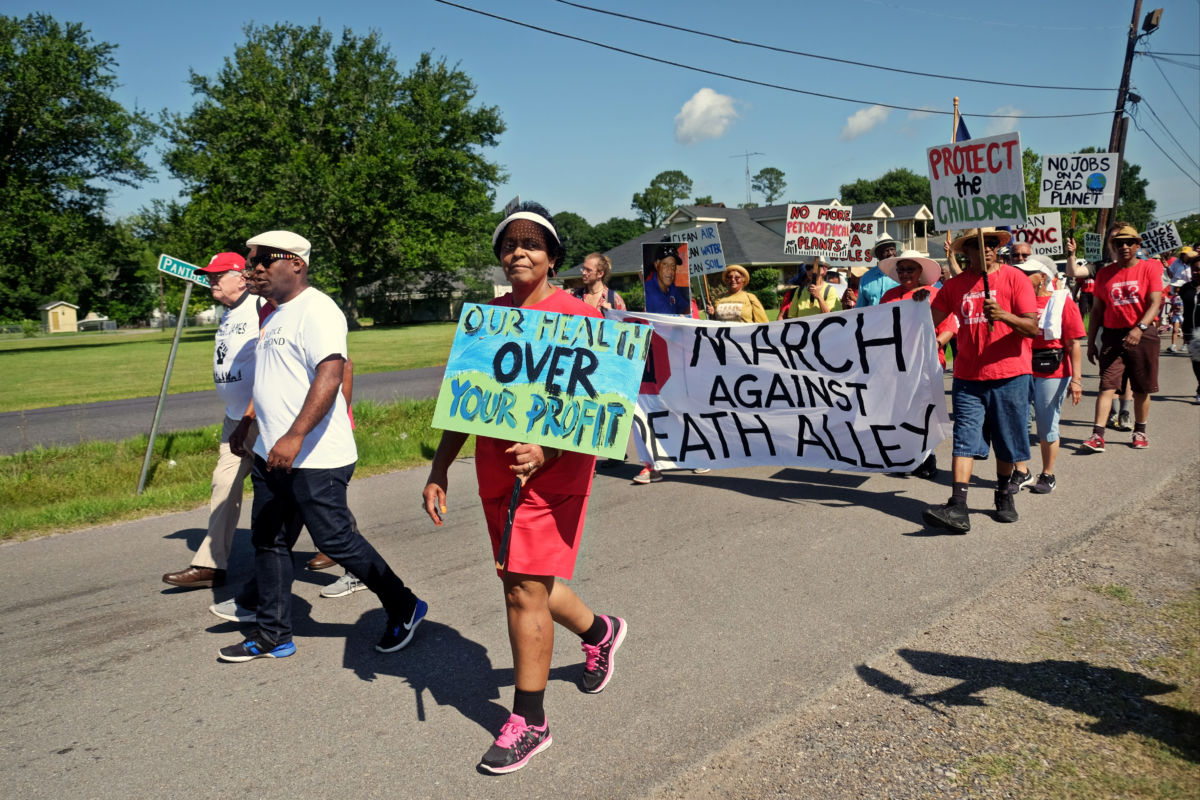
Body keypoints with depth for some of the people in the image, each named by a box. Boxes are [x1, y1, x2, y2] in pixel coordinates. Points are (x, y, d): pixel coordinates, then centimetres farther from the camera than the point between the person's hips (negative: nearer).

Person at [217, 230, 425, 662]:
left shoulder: (316, 310, -15)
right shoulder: (274, 314, 16)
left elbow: (329, 376, -28)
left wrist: (294, 437, -34)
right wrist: (250, 422, 29)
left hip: (314, 460, -10)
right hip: (271, 455, 10)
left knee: (336, 541, -2)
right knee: (268, 542, 13)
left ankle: (404, 608, 16)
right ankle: (272, 636, 26)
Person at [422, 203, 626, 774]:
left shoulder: (577, 316, -8)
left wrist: (545, 451, -24)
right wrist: (438, 470, 8)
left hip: (553, 470, -6)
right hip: (495, 472, 7)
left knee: (524, 590, -5)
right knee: (520, 582, 17)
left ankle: (529, 721, 12)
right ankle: (599, 631, 46)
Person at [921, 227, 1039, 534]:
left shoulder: (1015, 278, -3)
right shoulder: (955, 285, 7)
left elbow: (1033, 328, -11)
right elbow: (930, 322, 11)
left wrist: (1004, 315, -27)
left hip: (1009, 376, -1)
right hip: (968, 378, 2)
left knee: (1007, 443, 10)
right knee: (965, 441, -8)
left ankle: (1004, 496, 31)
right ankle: (958, 508, -14)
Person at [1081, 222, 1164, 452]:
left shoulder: (1149, 268, 0)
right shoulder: (1105, 274, 7)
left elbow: (1155, 303, -9)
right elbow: (1097, 310, 10)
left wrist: (1139, 328, -25)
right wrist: (1091, 342, 6)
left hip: (1144, 336, -1)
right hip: (1112, 335, 1)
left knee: (1142, 388, 8)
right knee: (1107, 385, -8)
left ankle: (1140, 432, 24)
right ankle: (1097, 435, -14)